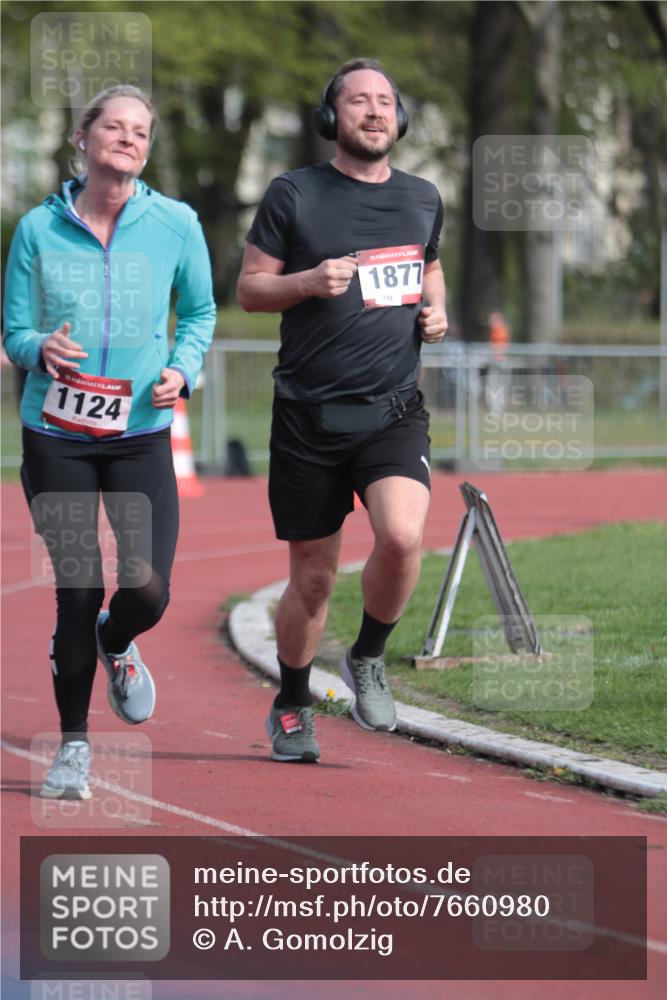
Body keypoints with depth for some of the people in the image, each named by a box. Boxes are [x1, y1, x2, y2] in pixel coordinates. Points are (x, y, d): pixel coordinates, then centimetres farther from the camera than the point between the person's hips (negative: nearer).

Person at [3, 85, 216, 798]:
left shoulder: (175, 224, -1)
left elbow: (200, 311, 13)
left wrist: (182, 370, -5)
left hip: (141, 436, 1)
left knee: (147, 592, -11)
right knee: (78, 595, -1)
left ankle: (115, 643, 28)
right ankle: (73, 745, 17)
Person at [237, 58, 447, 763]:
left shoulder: (422, 199, 10)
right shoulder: (293, 195, -1)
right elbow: (249, 288, 2)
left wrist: (435, 311, 7)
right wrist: (310, 281, -16)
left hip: (394, 413, 2)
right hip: (309, 415, -2)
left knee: (401, 536, -23)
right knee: (312, 576, 4)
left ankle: (368, 659, 4)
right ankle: (292, 706, 27)